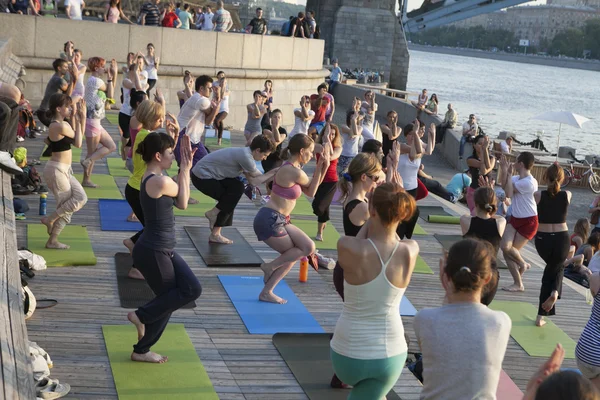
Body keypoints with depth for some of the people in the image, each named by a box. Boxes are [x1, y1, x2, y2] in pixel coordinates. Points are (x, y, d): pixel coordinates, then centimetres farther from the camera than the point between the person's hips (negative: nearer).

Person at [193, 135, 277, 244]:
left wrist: (273, 172, -1)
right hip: (201, 177, -9)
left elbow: (252, 181, 2)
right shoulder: (245, 156, -21)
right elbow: (256, 180, -9)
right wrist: (274, 172, -1)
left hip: (203, 173, 9)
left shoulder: (245, 153, 8)